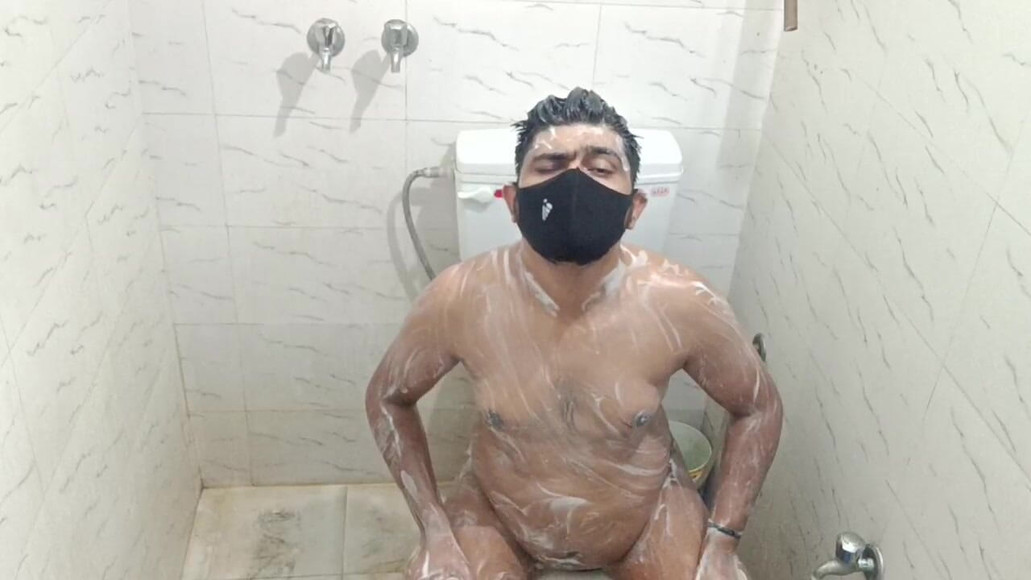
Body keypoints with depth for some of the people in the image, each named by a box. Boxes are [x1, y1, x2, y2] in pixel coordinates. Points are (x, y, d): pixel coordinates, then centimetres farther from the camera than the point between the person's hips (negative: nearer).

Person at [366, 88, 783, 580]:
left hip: (645, 514, 1)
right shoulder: (459, 299, -24)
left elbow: (758, 407, -5)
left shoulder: (682, 304, -24)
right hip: (499, 515, 0)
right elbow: (388, 397, -5)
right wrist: (435, 531, -11)